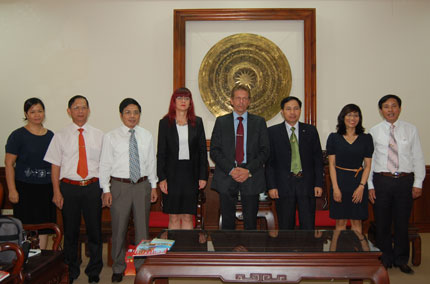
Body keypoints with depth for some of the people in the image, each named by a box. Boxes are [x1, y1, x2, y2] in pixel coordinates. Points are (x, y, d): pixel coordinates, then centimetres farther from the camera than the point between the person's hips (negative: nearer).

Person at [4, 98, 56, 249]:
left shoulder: (50, 135, 10)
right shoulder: (18, 135, -4)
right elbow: (9, 164, -6)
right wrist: (12, 190, -12)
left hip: (46, 188, 4)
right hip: (25, 188, -4)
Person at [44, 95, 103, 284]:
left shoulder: (98, 135, 6)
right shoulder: (60, 137, 4)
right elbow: (55, 166, 3)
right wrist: (57, 192, -4)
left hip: (93, 187, 0)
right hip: (69, 187, 0)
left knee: (94, 231, 7)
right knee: (70, 232, 11)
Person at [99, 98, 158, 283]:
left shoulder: (146, 136, 6)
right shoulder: (111, 137, -2)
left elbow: (151, 162, 9)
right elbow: (105, 165, -1)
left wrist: (153, 186, 8)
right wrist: (106, 189, -5)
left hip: (142, 185, 2)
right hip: (120, 186, -2)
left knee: (142, 227, 10)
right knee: (119, 228, 7)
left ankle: (141, 265, 26)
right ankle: (118, 268, 25)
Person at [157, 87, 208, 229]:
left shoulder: (197, 122, 6)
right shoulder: (165, 123, 2)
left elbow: (202, 150, 6)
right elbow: (161, 152, 1)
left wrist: (203, 176, 0)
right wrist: (162, 178, -6)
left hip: (191, 173, 1)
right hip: (172, 174, -1)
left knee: (188, 217, 4)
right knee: (173, 217, 4)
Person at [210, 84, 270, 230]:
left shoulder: (259, 122, 8)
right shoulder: (221, 122, 8)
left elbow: (265, 151, 2)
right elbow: (214, 151, 1)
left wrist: (248, 170, -11)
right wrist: (231, 170, -12)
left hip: (251, 177, 0)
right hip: (226, 177, 0)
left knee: (250, 222, 5)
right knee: (227, 221, 5)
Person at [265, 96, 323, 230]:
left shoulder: (310, 130, 7)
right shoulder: (273, 132, 2)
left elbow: (318, 159, 6)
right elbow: (269, 162, 0)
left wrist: (319, 184, -1)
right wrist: (271, 186, -6)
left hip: (307, 185, 1)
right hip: (283, 186, -1)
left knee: (308, 225, 4)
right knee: (285, 226, 8)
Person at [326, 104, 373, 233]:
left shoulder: (366, 138, 4)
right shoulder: (334, 137, 1)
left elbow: (367, 165, 3)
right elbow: (331, 164, 0)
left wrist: (361, 186, -8)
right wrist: (335, 188, -8)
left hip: (358, 181, 1)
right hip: (339, 180, -1)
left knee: (356, 222, 6)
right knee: (340, 221, 5)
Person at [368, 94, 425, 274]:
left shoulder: (411, 130, 5)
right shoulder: (374, 132, 3)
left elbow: (418, 158, 5)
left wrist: (418, 183, -1)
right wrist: (370, 186, -2)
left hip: (405, 181, 0)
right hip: (381, 180, 0)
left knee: (402, 222, 9)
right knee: (382, 222, 7)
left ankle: (401, 260, 26)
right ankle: (385, 259, 23)